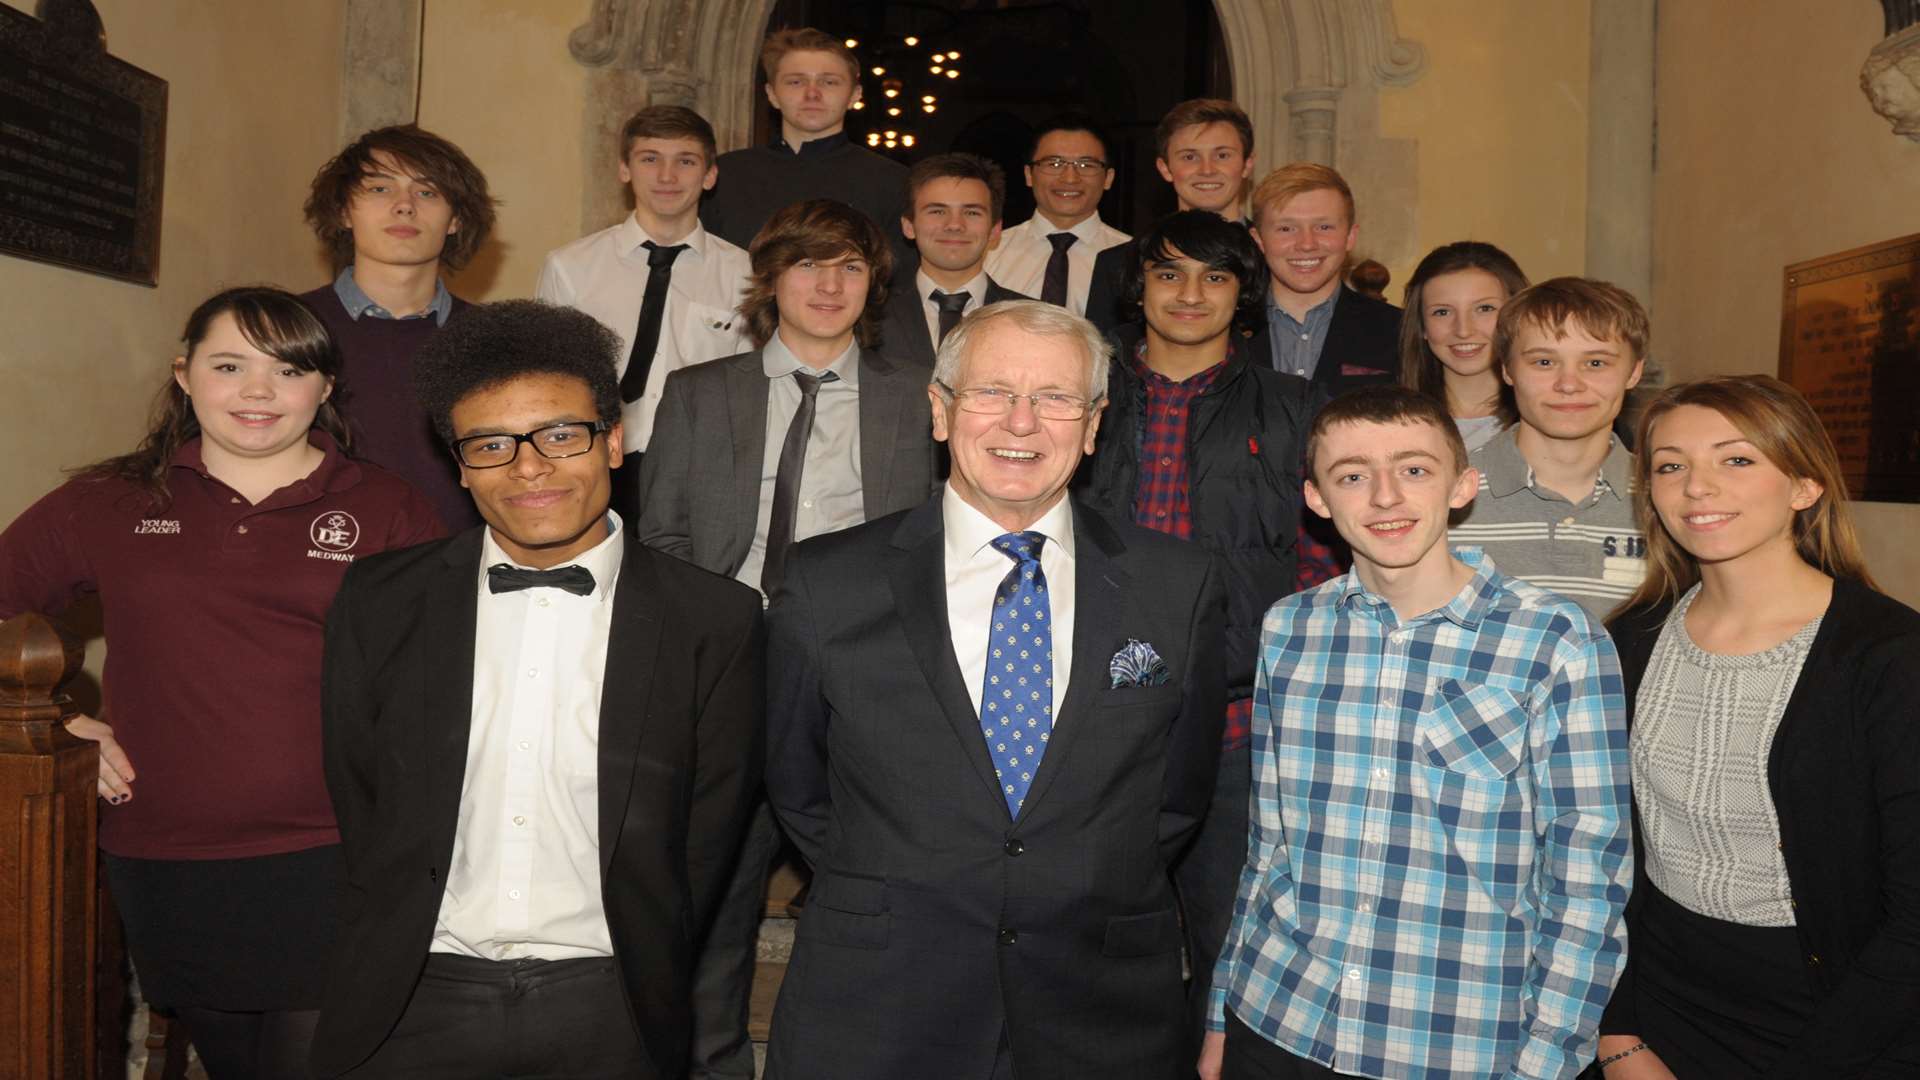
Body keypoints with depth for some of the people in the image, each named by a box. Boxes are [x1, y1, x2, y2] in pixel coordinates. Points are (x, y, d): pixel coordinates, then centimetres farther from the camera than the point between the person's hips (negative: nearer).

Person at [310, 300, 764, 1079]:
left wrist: (639, 987, 1)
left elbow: (708, 837, 0)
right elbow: (356, 803, 6)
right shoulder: (380, 604, 1)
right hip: (413, 1007, 2)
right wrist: (391, 975, 4)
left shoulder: (714, 624, -6)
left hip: (605, 1016, -1)